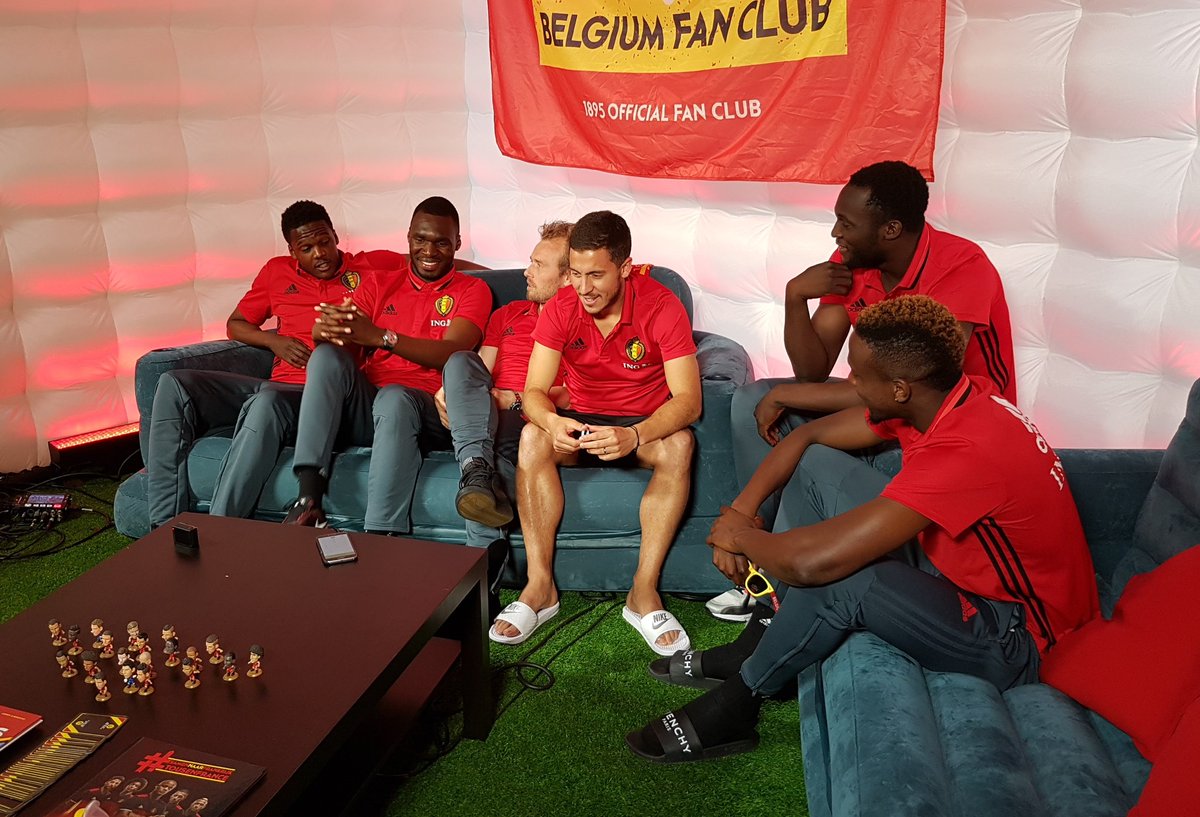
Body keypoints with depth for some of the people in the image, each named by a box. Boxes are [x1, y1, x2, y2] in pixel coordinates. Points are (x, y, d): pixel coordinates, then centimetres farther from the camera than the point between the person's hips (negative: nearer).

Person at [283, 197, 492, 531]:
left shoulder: (472, 290, 9)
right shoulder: (380, 286, 19)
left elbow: (451, 353, -10)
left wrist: (381, 337, -25)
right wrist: (328, 328, -23)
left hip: (426, 412, -3)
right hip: (363, 406, 4)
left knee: (394, 397, -36)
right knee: (327, 356, -23)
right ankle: (309, 498, -31)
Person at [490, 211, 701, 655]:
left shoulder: (661, 306, -18)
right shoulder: (561, 308, -10)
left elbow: (688, 399, -24)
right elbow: (533, 391, -13)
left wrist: (634, 436, -43)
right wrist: (552, 422, -39)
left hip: (646, 425, -2)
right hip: (581, 423, 2)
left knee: (679, 445, -34)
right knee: (532, 437, -28)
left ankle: (644, 592, -27)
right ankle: (540, 586, -22)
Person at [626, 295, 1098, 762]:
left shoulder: (966, 452, -36)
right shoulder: (941, 397, -8)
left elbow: (814, 561, -38)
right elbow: (809, 436, 4)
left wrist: (741, 536, -17)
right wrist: (741, 512, -7)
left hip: (1016, 639, -9)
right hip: (954, 574, 9)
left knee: (839, 576, -34)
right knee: (817, 466, 0)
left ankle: (732, 708, -6)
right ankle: (758, 644, 6)